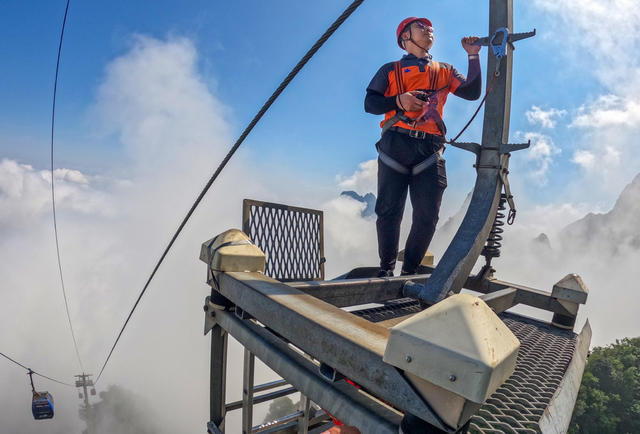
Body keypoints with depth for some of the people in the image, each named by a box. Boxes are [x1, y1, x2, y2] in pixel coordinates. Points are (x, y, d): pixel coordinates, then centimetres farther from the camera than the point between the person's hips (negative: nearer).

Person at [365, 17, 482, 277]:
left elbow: (472, 92, 15)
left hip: (429, 150, 2)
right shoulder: (391, 70, 19)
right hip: (395, 145, -2)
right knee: (389, 211, -6)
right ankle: (386, 269, 9)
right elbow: (370, 103, 8)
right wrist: (399, 100, -8)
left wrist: (474, 56, 10)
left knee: (427, 216, -5)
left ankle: (409, 272, 8)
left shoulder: (444, 71, 26)